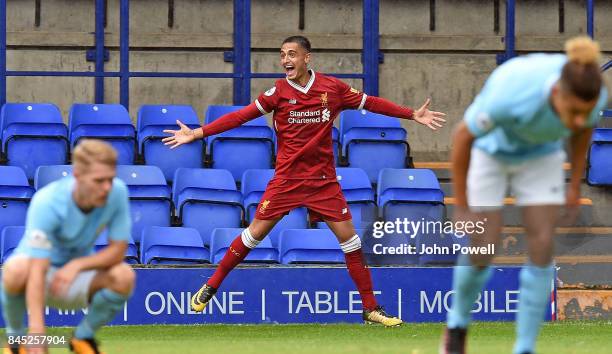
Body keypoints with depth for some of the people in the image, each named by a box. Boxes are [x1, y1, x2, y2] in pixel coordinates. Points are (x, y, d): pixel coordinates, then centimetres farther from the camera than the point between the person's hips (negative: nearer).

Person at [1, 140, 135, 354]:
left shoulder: (117, 192, -20)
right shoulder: (47, 202, -31)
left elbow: (118, 251, -13)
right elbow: (37, 271, -38)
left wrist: (77, 265, -32)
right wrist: (37, 330, -48)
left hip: (76, 278, 3)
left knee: (124, 276, -28)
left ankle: (83, 337, 1)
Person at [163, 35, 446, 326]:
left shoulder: (333, 88, -2)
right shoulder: (279, 91, -6)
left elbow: (371, 103, 8)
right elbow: (241, 116, -8)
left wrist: (413, 115, 8)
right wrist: (197, 133, -13)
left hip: (324, 180, 1)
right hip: (287, 179, -1)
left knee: (349, 238, -2)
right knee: (254, 234, -3)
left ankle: (370, 308, 7)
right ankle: (210, 288, 12)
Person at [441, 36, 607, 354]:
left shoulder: (593, 93, -32)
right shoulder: (511, 95, -44)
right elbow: (462, 137, -25)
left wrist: (575, 186, 2)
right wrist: (461, 206, -16)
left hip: (541, 154, 3)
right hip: (488, 149, -3)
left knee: (543, 247, -8)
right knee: (483, 250, -4)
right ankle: (457, 323, 27)